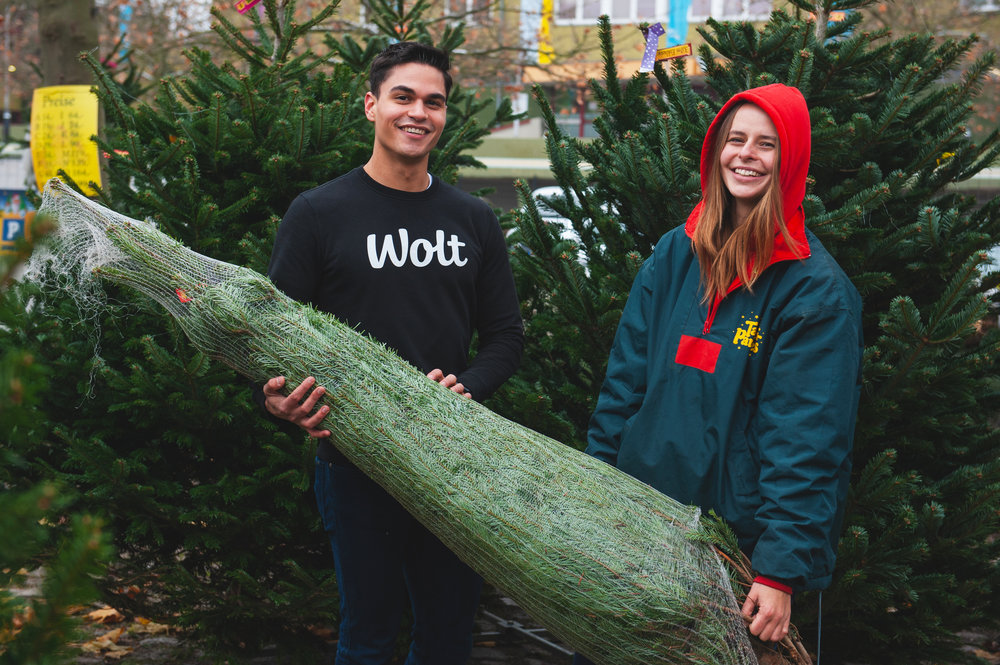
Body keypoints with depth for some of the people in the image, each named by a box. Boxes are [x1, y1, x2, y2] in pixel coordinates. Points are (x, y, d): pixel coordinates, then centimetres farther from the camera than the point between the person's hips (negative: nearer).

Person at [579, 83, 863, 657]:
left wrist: (782, 570, -20)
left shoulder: (816, 287, -9)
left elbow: (807, 438, -15)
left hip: (738, 535, -4)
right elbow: (625, 381, 9)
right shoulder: (675, 255, 6)